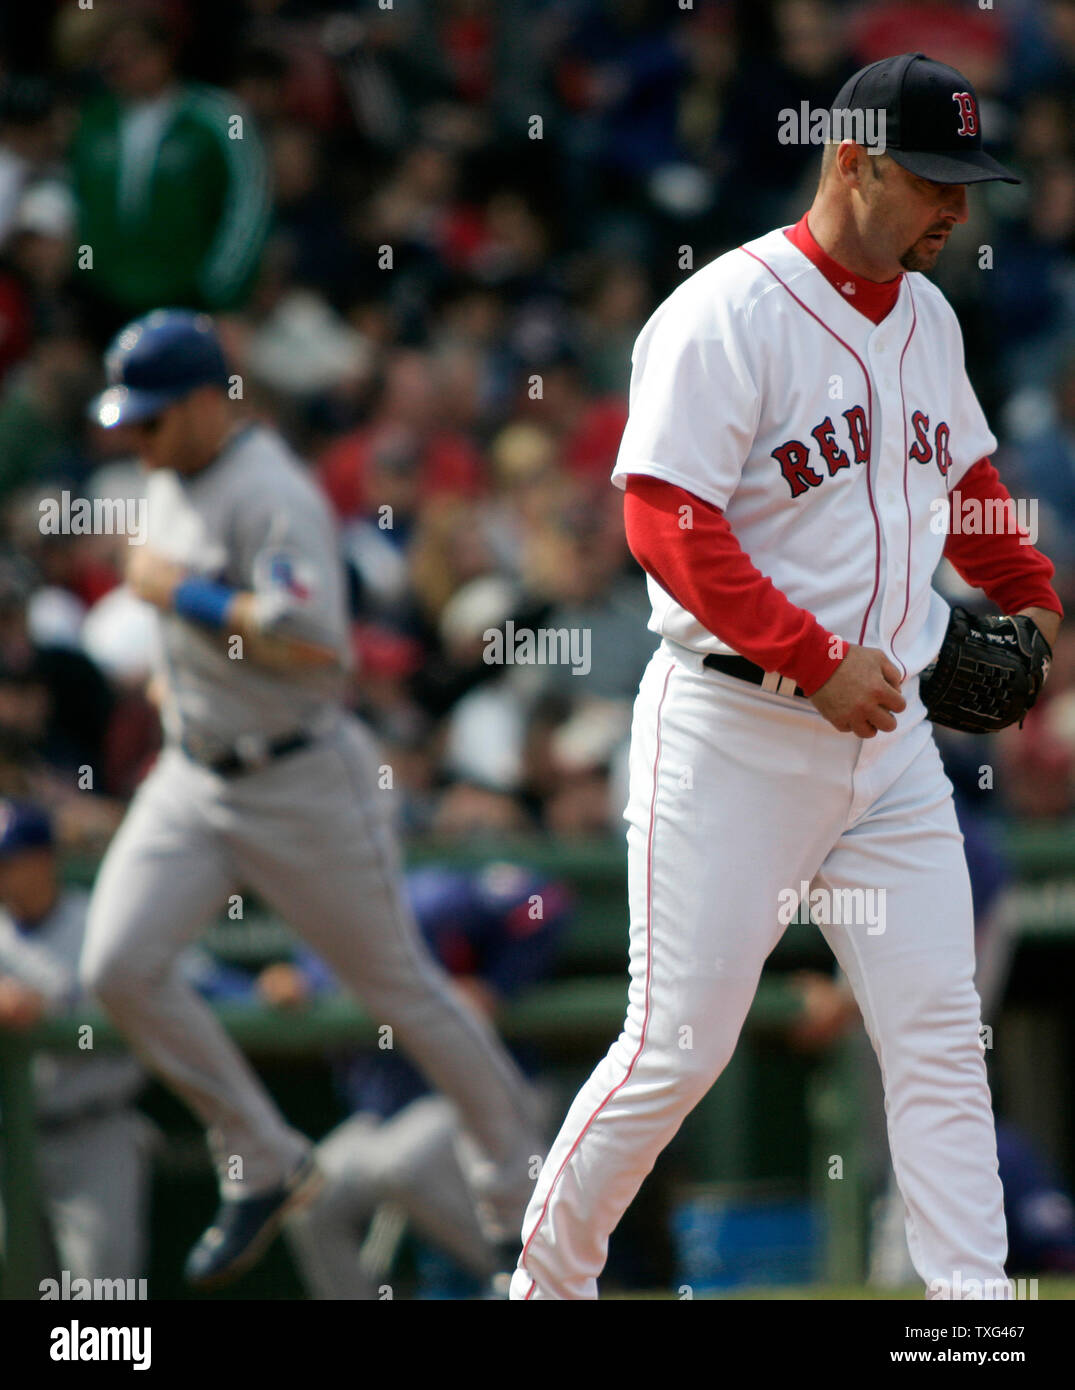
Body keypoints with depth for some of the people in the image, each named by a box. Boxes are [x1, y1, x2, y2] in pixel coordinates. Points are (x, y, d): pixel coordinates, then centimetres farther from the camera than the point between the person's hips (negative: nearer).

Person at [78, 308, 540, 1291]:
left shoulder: (272, 496, -20)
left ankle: (518, 1164, 22)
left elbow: (314, 640, -31)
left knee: (399, 986, 3)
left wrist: (185, 595, -23)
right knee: (120, 966, -8)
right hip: (194, 777, 8)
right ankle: (267, 1166, 4)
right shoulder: (170, 483, 9)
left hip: (304, 784, -8)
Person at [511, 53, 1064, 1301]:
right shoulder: (728, 315, -13)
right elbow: (666, 522, -20)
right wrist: (816, 660, -23)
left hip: (889, 734, 7)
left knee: (940, 1034, 0)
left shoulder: (927, 317, 12)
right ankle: (548, 1274, 15)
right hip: (734, 731, -7)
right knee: (679, 1045, -3)